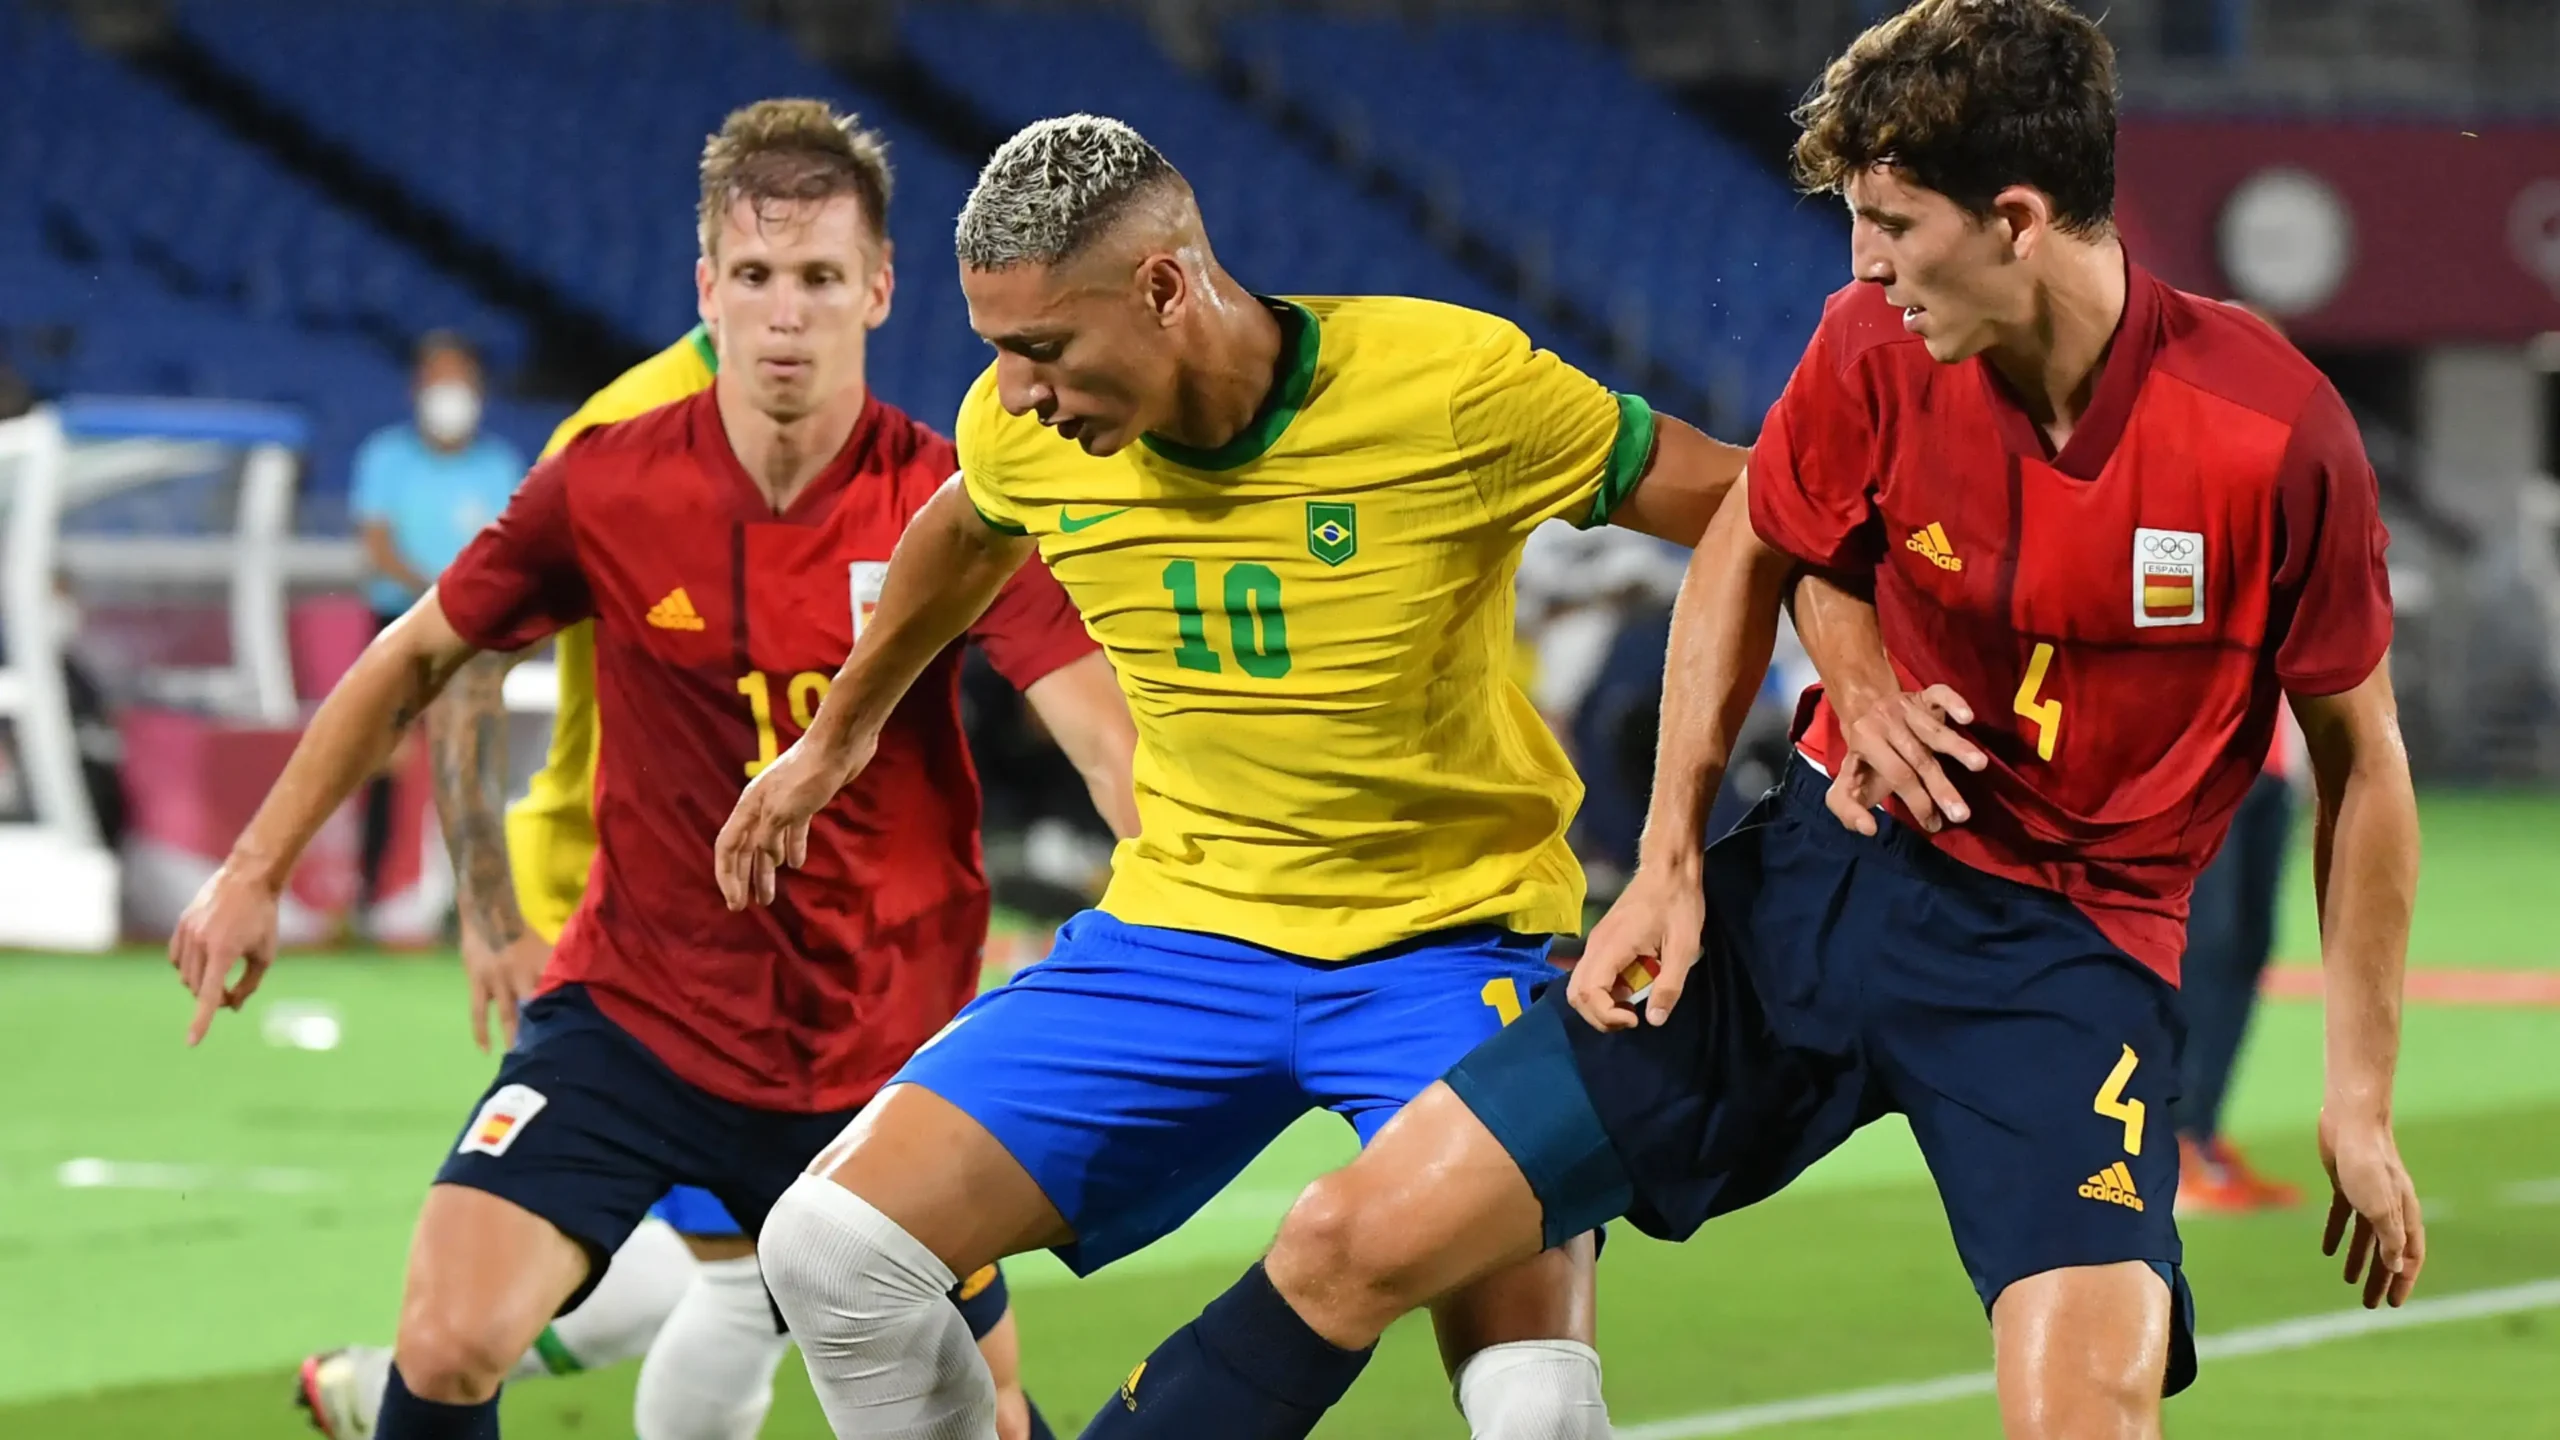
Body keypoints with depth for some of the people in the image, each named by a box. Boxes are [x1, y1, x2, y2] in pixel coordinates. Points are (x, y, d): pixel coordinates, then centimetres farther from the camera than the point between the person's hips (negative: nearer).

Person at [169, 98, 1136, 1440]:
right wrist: (255, 868, 7)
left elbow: (1103, 733, -22)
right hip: (633, 1013, 0)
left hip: (882, 1055, 0)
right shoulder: (604, 488, -7)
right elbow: (413, 660, 8)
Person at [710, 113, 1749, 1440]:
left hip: (1453, 943, -4)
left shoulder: (1454, 388, -21)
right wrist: (839, 734, 34)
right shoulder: (1024, 429, -7)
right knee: (831, 1247, -9)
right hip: (1183, 932, 4)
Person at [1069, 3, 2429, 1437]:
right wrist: (1671, 857, 7)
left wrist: (2362, 1098, -1)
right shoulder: (1875, 351, -9)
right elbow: (1755, 551, 13)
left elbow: (2360, 755, -5)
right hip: (1822, 873, 3)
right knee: (1353, 1239, -2)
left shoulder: (2275, 430, -19)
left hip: (2075, 951, -3)